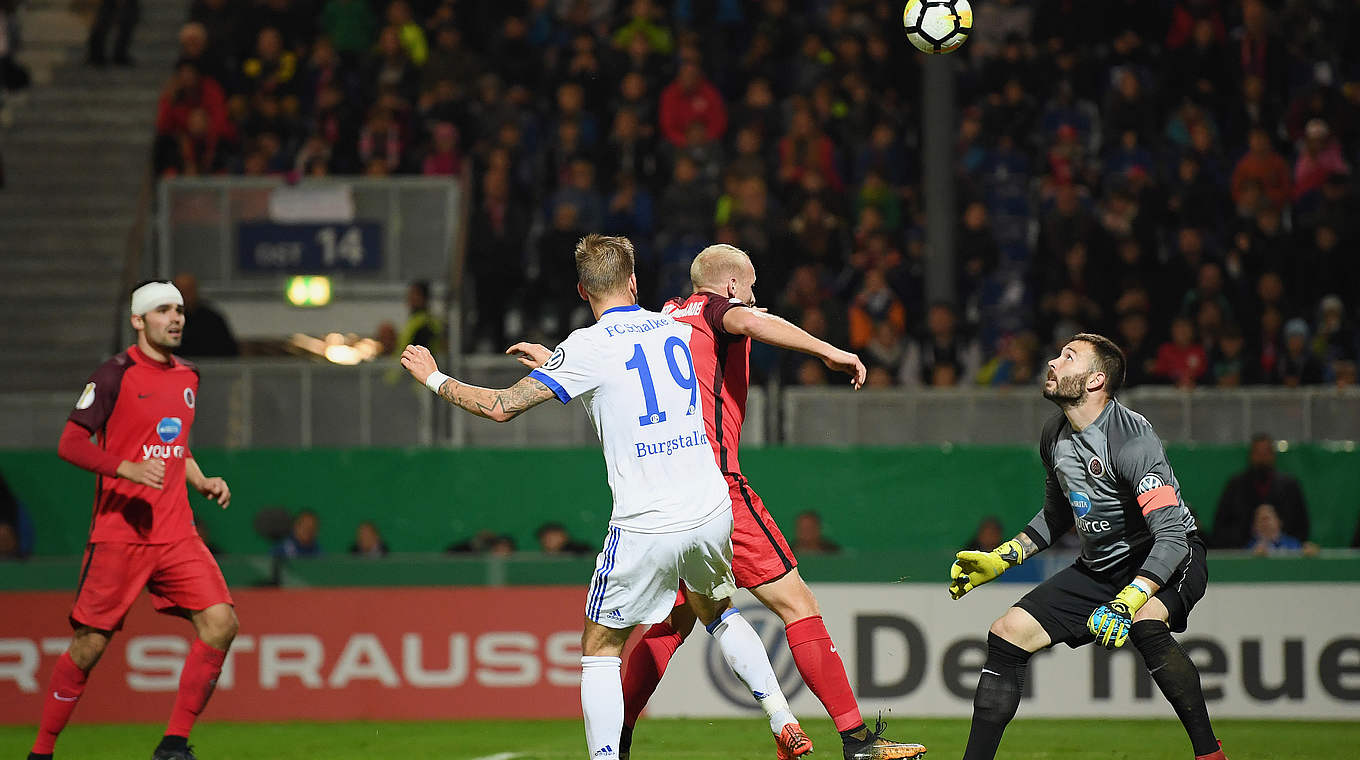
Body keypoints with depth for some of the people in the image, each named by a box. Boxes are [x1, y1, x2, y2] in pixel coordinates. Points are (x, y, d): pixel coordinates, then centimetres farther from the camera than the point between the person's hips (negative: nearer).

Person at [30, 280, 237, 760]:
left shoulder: (188, 378, 15)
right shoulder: (116, 374, -7)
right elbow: (71, 444, -11)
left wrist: (203, 482, 13)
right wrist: (126, 468, -23)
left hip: (177, 534, 6)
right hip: (118, 535, -6)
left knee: (221, 625, -11)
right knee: (89, 645, -3)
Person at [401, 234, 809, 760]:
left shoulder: (588, 348, -9)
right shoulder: (674, 329, 8)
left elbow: (502, 407, -7)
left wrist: (434, 379, 8)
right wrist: (553, 361, 36)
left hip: (646, 529, -5)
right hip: (712, 512, 5)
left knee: (600, 651, 7)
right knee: (717, 611, 31)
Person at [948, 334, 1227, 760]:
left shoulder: (1130, 440, -26)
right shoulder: (1056, 437, 0)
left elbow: (1172, 536, -32)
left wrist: (1126, 603, -42)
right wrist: (1000, 560, 12)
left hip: (1167, 563, -8)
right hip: (1100, 566, 8)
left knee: (1146, 625, -38)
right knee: (1007, 634, -1)